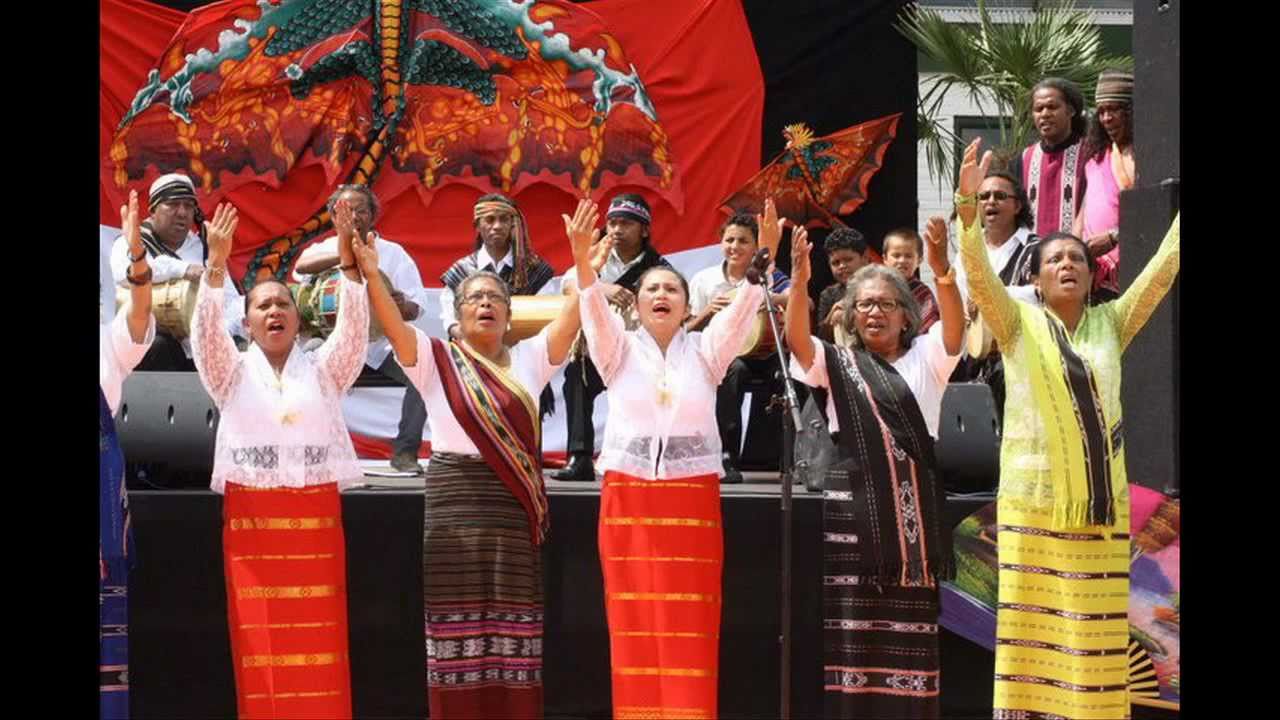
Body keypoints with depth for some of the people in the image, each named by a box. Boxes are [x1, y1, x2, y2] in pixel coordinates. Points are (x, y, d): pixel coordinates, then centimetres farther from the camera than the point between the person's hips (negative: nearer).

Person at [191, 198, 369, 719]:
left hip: (316, 521, 1)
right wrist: (216, 264, -21)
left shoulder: (322, 370, 11)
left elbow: (354, 331, -5)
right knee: (260, 648, -2)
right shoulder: (233, 373, 9)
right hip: (250, 519, 0)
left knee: (318, 647, -2)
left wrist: (348, 260, -17)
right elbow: (206, 332, -7)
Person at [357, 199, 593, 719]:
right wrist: (369, 274, -21)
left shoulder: (528, 359, 13)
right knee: (459, 618, 0)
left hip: (516, 503, 2)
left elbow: (570, 319, 2)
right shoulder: (435, 360, 6)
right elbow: (394, 324, -8)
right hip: (455, 500, -2)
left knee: (513, 621, 2)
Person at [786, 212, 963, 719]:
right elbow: (797, 339, -9)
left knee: (909, 628, 1)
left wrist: (941, 270, -28)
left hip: (914, 503, 1)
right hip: (854, 502, -1)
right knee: (852, 623, -4)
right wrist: (799, 282, -28)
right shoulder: (837, 363, 11)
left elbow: (955, 326, -8)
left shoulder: (925, 358, 12)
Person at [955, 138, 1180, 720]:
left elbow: (1162, 269, 5)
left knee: (1097, 635, 4)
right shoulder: (1019, 324, 3)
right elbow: (978, 273, -12)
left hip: (1102, 507, 2)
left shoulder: (1109, 324, 10)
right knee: (1032, 630, -2)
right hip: (1032, 505, -2)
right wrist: (968, 205, -26)